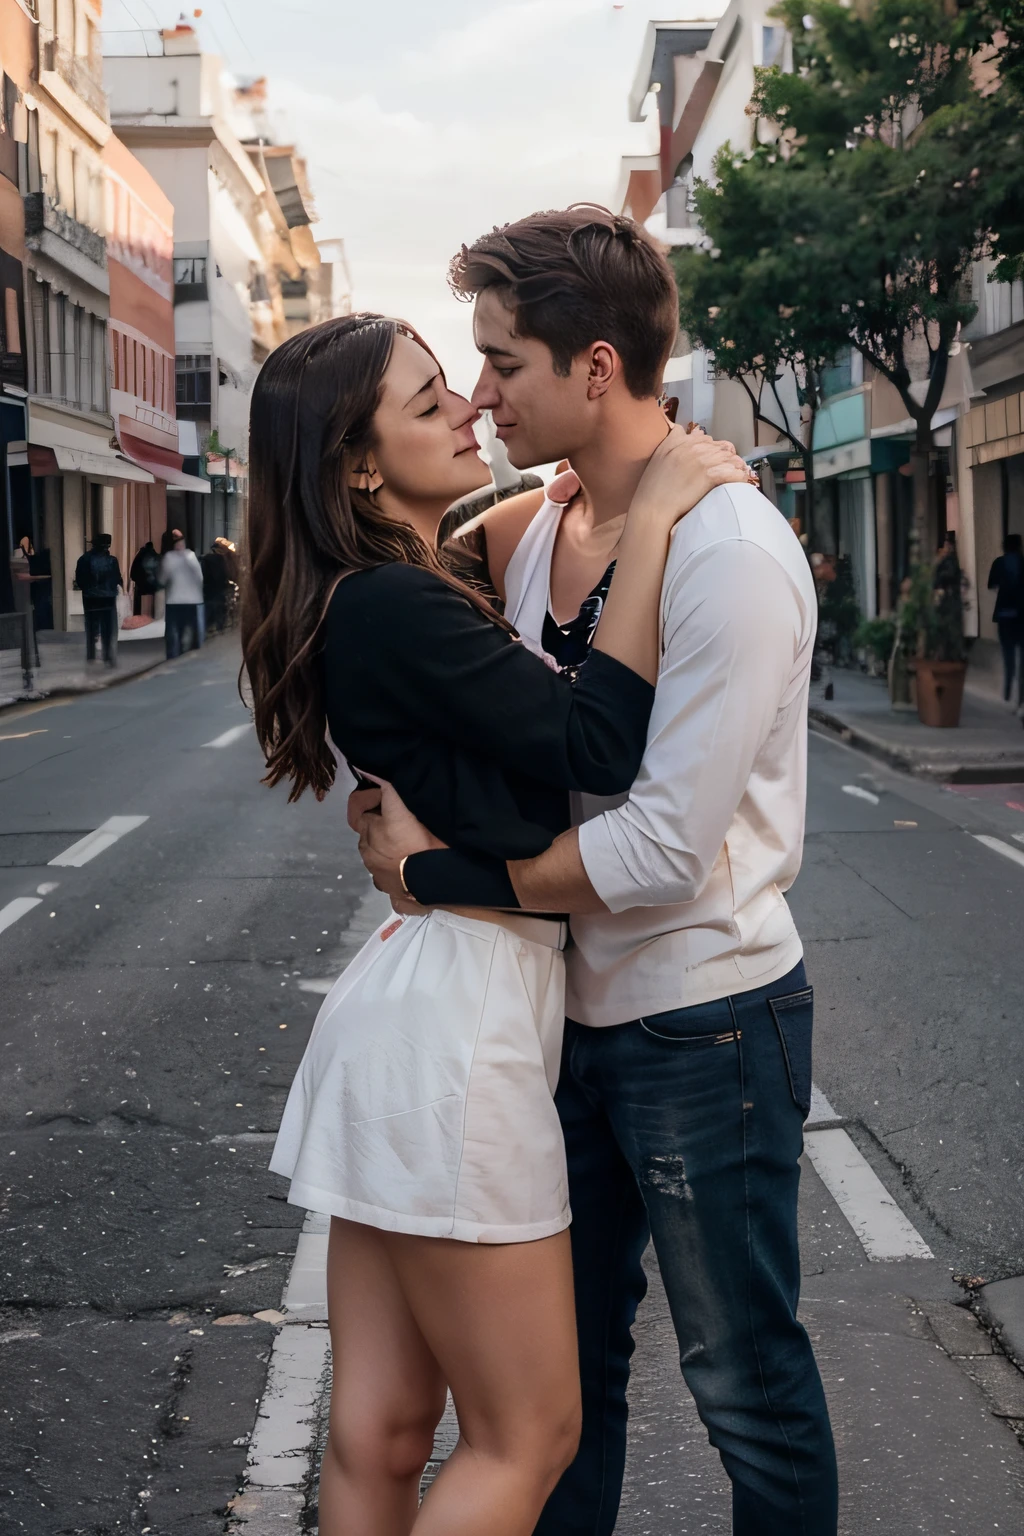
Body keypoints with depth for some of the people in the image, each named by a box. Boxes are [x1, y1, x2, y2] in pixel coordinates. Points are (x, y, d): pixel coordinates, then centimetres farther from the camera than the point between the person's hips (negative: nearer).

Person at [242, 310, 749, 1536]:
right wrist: (651, 521, -15)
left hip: (405, 1001, 9)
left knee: (379, 1428, 14)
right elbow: (595, 747, -19)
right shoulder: (396, 608, -16)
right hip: (458, 1016, -9)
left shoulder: (373, 600, 13)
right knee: (526, 1436, 2)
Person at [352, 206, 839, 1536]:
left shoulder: (730, 552, -21)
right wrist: (405, 801, 0)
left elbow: (665, 850, -25)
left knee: (746, 1379, 9)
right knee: (563, 1362, 20)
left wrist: (437, 870, -18)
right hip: (576, 1011, 8)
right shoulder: (533, 531, 5)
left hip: (703, 1023, -8)